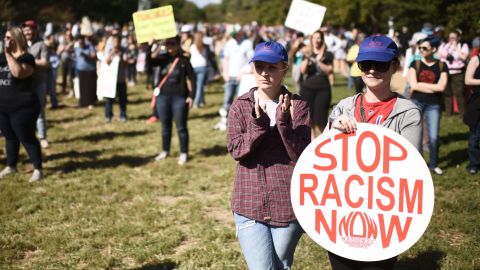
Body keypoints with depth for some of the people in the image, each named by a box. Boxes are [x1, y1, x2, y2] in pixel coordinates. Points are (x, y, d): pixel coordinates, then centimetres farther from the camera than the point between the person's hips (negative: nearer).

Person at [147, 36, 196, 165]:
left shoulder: (184, 60, -5)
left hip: (179, 98, -4)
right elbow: (150, 61, -14)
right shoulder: (163, 58, 3)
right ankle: (165, 151, 26)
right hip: (163, 97, 4)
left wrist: (191, 96, -10)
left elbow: (192, 78, -3)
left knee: (181, 127, 1)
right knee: (165, 126, 14)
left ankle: (184, 153, 11)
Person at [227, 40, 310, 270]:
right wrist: (258, 124, -21)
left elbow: (301, 154, -8)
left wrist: (284, 122, -22)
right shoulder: (241, 105, 3)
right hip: (250, 204, 0)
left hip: (288, 205, 0)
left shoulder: (297, 105, 0)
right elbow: (235, 150, -7)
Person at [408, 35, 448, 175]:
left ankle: (434, 164, 18)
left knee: (433, 136, 1)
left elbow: (441, 87, -10)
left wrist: (420, 84, -9)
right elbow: (413, 85, -9)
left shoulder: (442, 66, 1)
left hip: (434, 105, 0)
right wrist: (433, 87, -10)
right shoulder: (415, 64, 2)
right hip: (416, 103, 0)